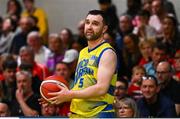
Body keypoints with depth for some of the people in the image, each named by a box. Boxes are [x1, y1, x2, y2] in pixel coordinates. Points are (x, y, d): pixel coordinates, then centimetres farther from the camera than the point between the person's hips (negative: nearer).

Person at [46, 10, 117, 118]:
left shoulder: (107, 53, -8)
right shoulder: (83, 52, 19)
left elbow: (101, 88, -19)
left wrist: (69, 95, -17)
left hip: (99, 114, -8)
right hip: (76, 114, 9)